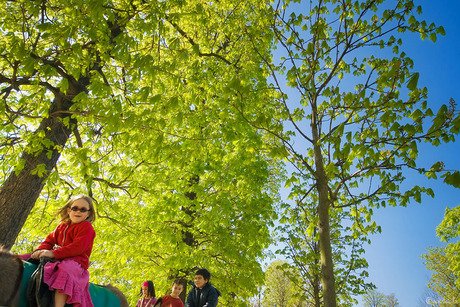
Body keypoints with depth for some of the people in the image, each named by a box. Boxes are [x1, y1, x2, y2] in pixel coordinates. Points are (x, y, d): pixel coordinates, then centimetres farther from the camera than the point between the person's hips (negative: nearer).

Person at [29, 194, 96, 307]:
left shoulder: (86, 227, -4)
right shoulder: (62, 226, 22)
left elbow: (78, 247, -17)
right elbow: (50, 240, 14)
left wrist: (54, 253, -24)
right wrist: (39, 251, -9)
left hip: (76, 261, -8)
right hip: (59, 259, 9)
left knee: (65, 269, -42)